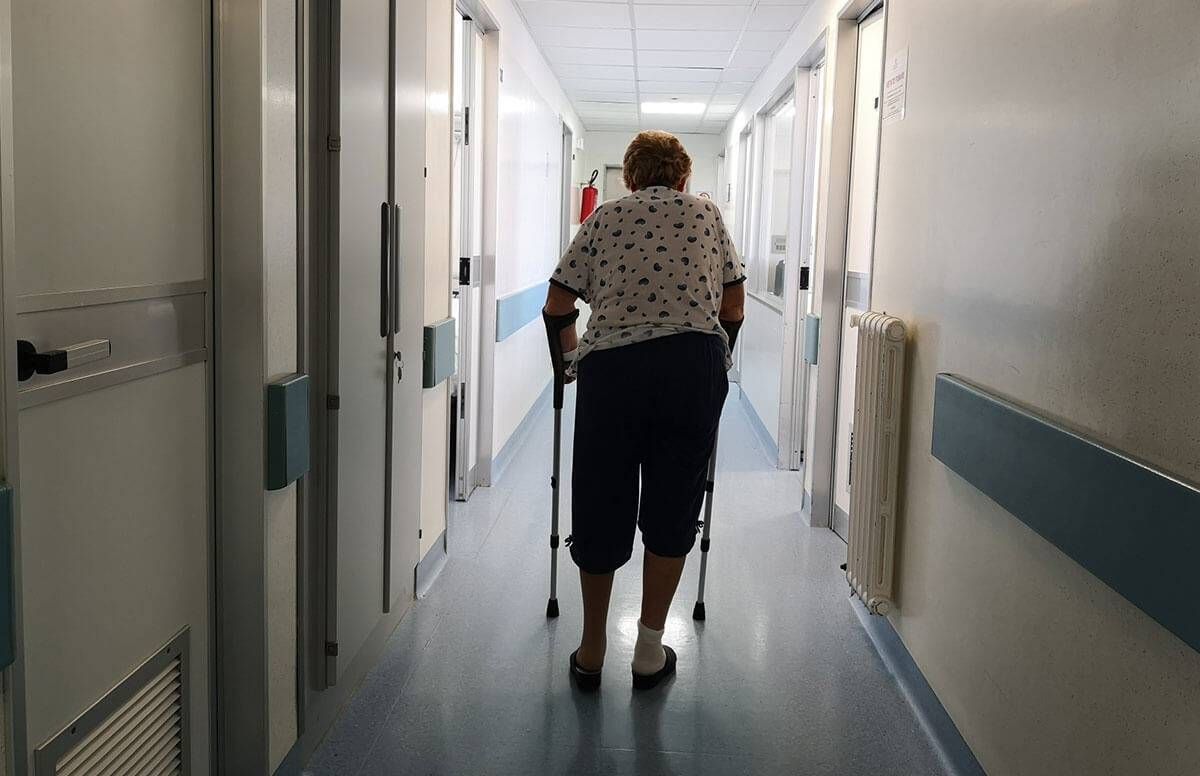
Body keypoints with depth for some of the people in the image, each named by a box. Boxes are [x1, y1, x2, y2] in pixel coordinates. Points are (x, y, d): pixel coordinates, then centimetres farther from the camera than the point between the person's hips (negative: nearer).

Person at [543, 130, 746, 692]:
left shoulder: (605, 216, 16)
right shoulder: (706, 213, 18)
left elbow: (556, 306, 13)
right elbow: (733, 308, 19)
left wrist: (572, 351, 32)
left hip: (610, 366, 0)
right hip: (695, 365, 0)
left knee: (600, 505, 11)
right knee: (672, 508, 12)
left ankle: (591, 652, 22)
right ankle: (650, 651, 18)